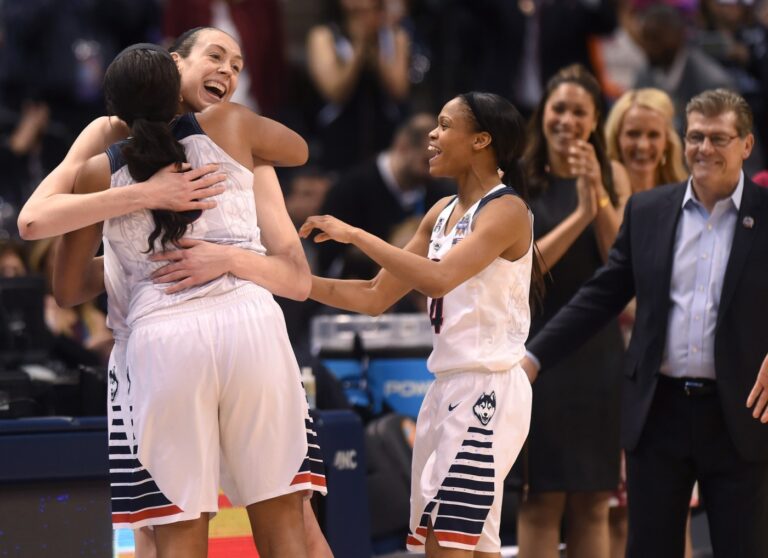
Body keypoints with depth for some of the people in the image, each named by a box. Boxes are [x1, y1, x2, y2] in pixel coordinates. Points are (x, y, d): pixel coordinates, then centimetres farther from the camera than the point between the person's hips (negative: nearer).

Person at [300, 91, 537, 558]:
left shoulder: (505, 210, -11)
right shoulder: (443, 213, 14)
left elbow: (438, 279, -27)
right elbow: (376, 297, 16)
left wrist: (356, 235, -23)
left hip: (488, 391, -9)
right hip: (450, 387, 9)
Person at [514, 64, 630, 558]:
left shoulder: (612, 177, 7)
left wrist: (598, 196, -13)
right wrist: (579, 215, -16)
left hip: (598, 347, 3)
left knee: (594, 503, 6)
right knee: (542, 501, -6)